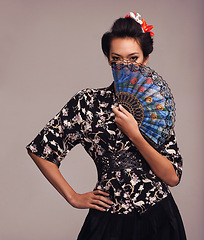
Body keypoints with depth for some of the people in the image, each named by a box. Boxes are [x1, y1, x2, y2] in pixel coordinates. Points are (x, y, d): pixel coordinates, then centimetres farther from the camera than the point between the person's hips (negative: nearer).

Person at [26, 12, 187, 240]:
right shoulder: (88, 102, -8)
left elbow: (173, 177, -7)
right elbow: (39, 149, -5)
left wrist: (134, 135, -17)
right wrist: (73, 197, -3)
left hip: (159, 219, 3)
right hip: (110, 221, -3)